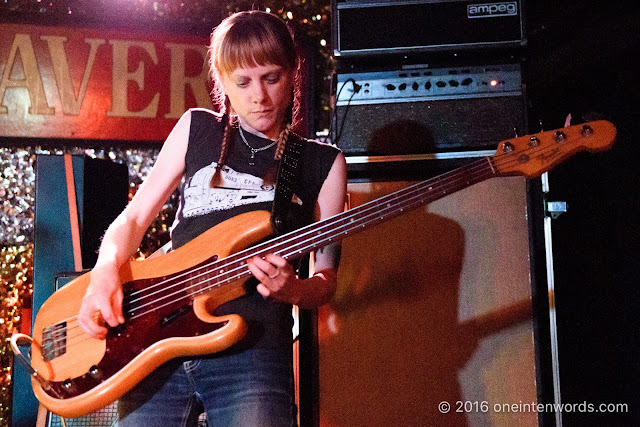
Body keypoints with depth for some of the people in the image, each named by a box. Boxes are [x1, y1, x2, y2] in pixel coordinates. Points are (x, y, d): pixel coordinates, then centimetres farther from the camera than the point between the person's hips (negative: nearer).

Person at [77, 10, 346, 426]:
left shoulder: (323, 162, 8)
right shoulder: (196, 128, 11)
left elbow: (325, 279, 8)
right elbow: (133, 218, 13)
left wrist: (292, 289, -15)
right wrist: (105, 274, -8)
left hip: (253, 349, -1)